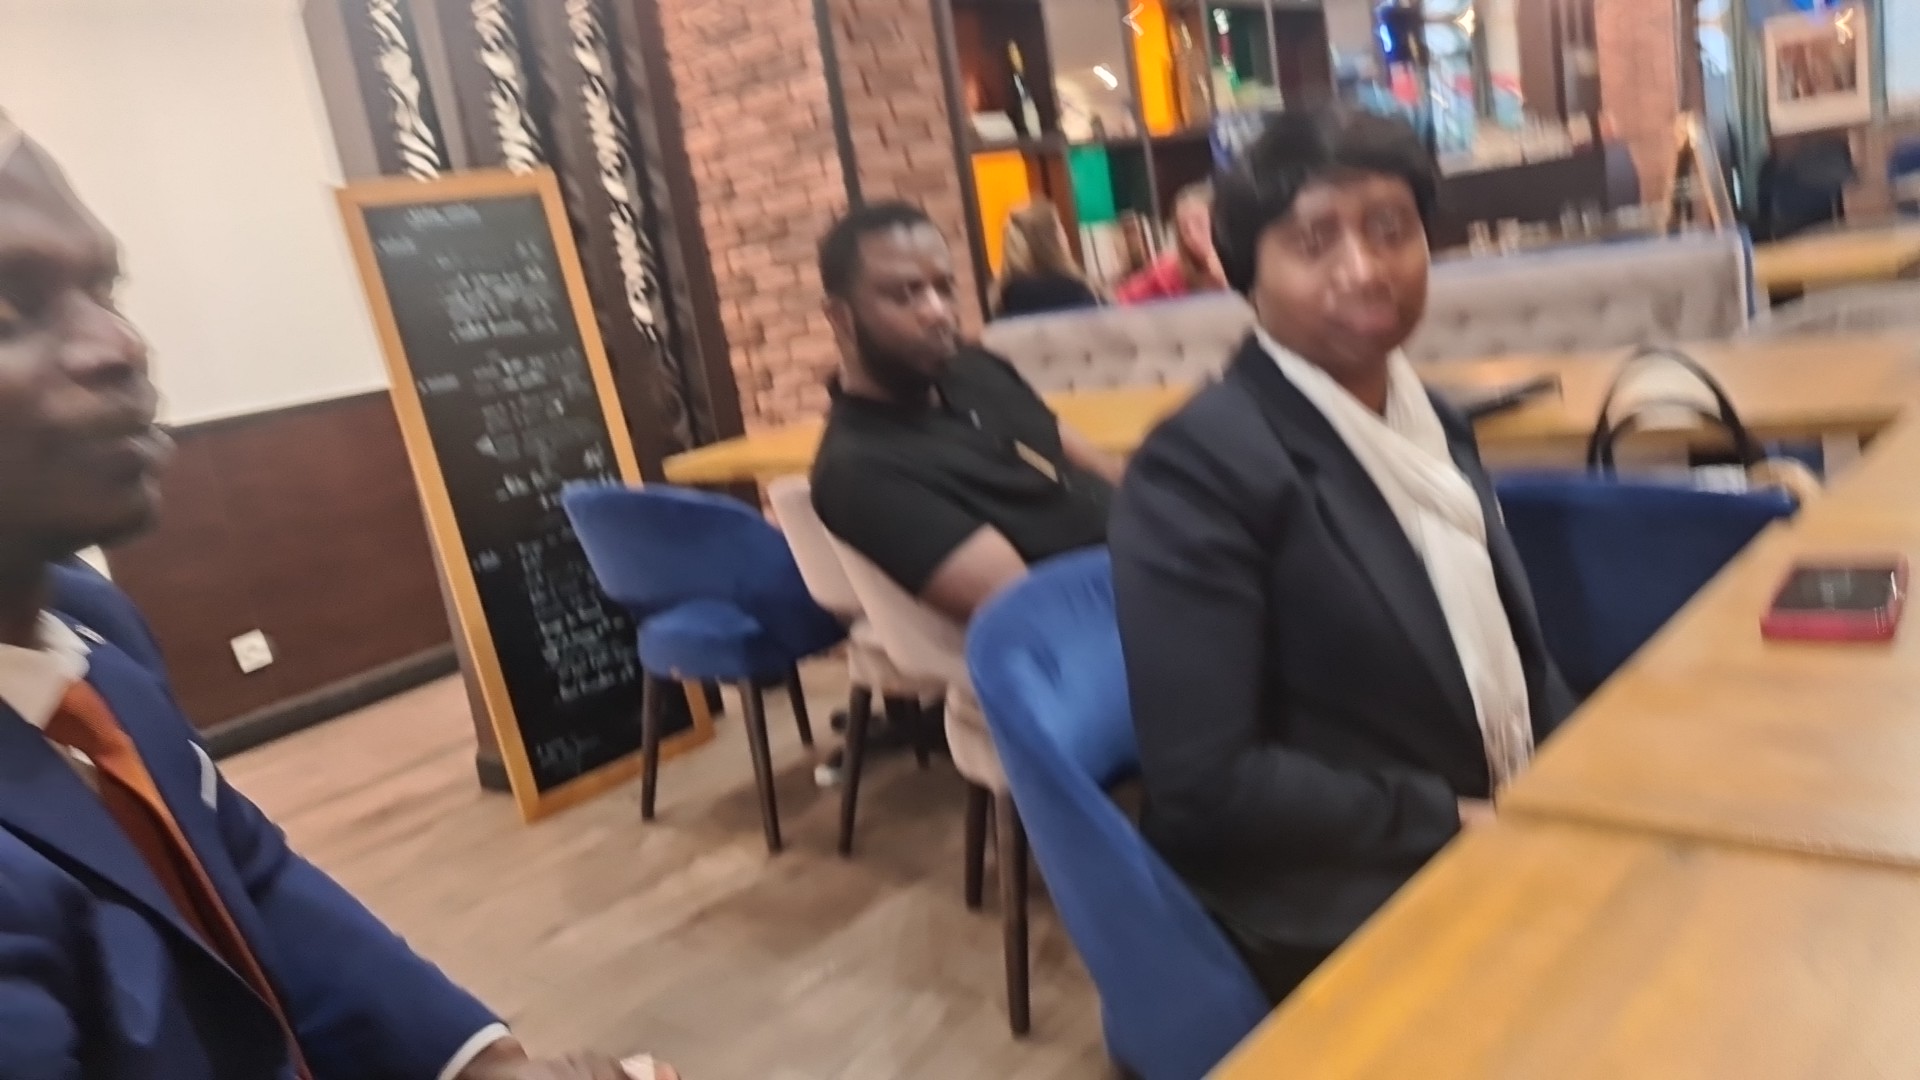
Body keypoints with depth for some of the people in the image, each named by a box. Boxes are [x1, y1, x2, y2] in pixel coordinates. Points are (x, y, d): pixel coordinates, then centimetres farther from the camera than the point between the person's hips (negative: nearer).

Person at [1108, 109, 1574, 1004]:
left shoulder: (1428, 420, 7)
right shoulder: (1198, 466, -18)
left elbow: (1511, 652, 15)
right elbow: (1205, 788, -21)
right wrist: (1453, 823, -15)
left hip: (1507, 832, 8)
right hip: (1348, 922, -7)